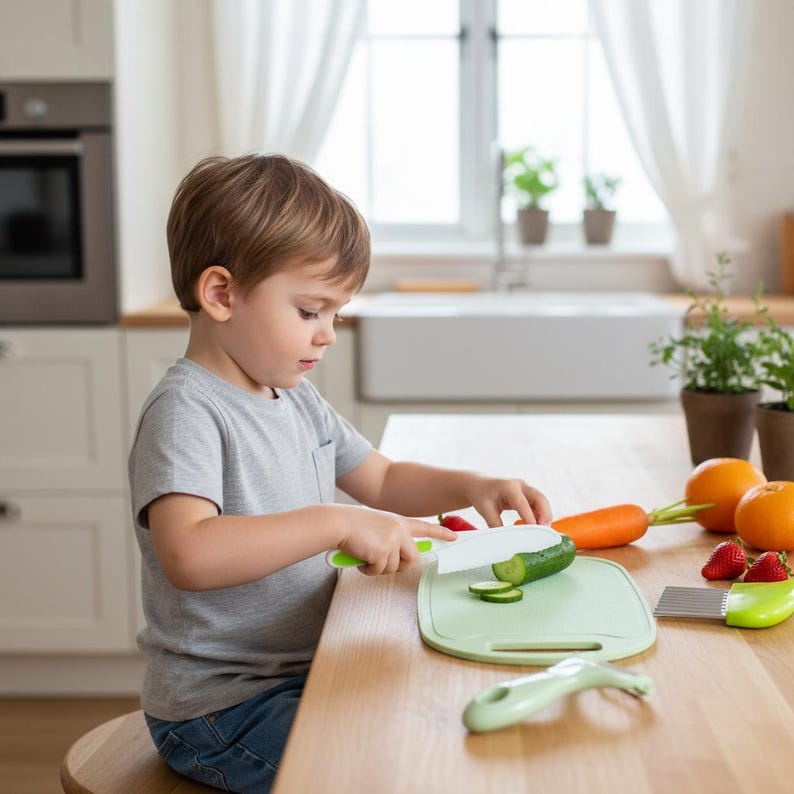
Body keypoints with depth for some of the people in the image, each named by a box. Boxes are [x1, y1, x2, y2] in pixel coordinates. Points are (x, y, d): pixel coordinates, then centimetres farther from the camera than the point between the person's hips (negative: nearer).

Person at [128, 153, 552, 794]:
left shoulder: (297, 399, 9)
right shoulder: (185, 412, -19)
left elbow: (382, 481, 22)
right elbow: (187, 554, -36)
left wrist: (471, 488, 4)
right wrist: (337, 523, -37)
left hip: (306, 672, 9)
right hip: (218, 711, -9)